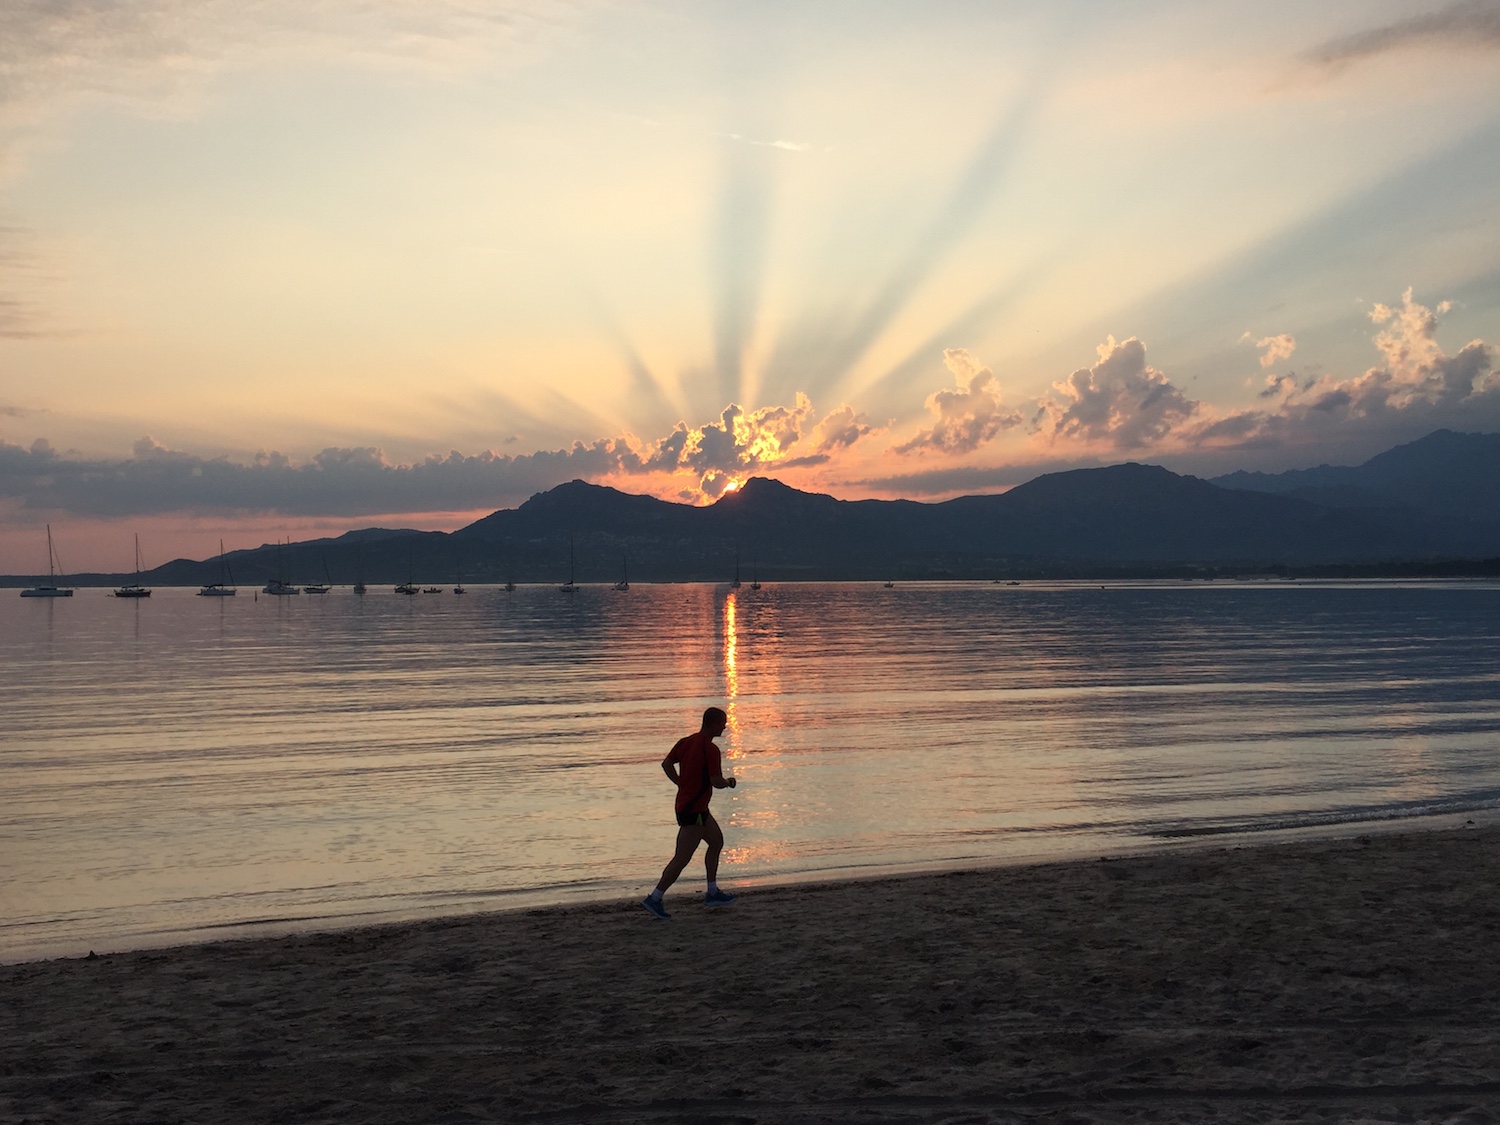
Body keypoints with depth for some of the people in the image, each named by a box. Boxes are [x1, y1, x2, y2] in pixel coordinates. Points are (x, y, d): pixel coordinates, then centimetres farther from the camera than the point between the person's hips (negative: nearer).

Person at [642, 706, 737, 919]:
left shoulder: (686, 741, 6)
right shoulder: (710, 749, -19)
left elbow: (666, 763, 9)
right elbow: (716, 782, -22)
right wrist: (729, 782, -1)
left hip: (690, 804, 10)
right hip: (694, 810, -10)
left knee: (716, 841, 22)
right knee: (682, 859, -5)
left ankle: (712, 893, 27)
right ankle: (655, 898, -2)